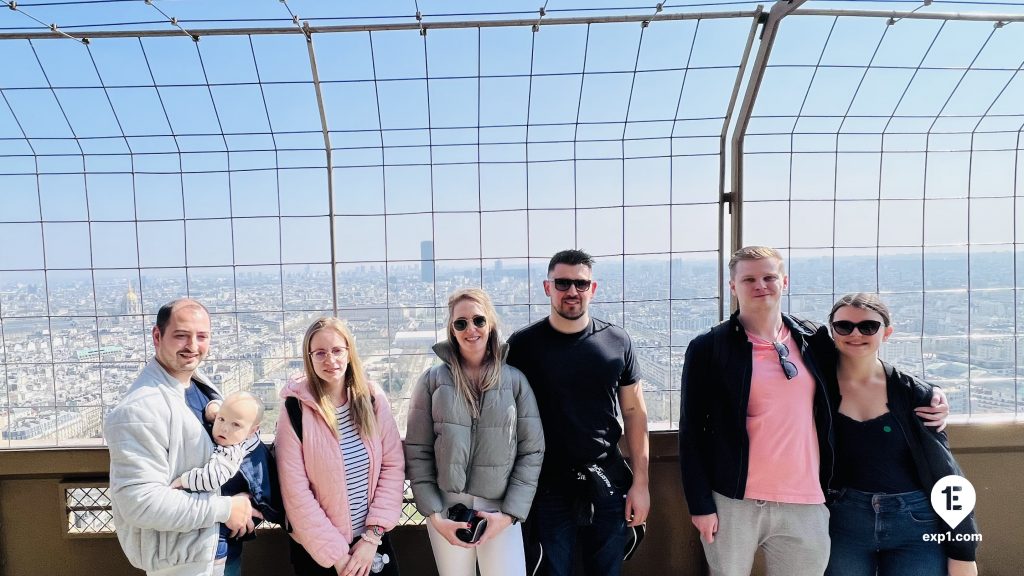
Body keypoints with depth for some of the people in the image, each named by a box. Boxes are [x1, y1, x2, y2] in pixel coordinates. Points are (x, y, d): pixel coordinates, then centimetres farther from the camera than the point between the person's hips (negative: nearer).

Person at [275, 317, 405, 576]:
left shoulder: (373, 399, -5)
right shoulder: (296, 409, -13)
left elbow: (393, 465, -4)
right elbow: (295, 491, -14)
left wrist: (373, 535, -10)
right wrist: (336, 555, -13)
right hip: (317, 551, -2)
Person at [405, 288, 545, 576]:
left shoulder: (515, 380, 0)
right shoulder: (433, 380, -1)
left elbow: (532, 451, -1)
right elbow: (417, 452, -1)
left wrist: (510, 513, -7)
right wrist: (434, 515, -7)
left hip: (500, 510, 0)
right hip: (446, 510, 0)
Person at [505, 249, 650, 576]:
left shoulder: (617, 342, -1)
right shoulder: (523, 344, -6)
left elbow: (634, 412, 3)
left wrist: (640, 483, 0)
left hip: (608, 484, 2)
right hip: (548, 487, -1)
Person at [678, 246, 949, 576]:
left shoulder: (815, 340, 5)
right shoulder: (708, 348, -4)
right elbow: (692, 432, -4)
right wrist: (700, 505, -8)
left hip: (806, 506, 3)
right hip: (733, 504, -2)